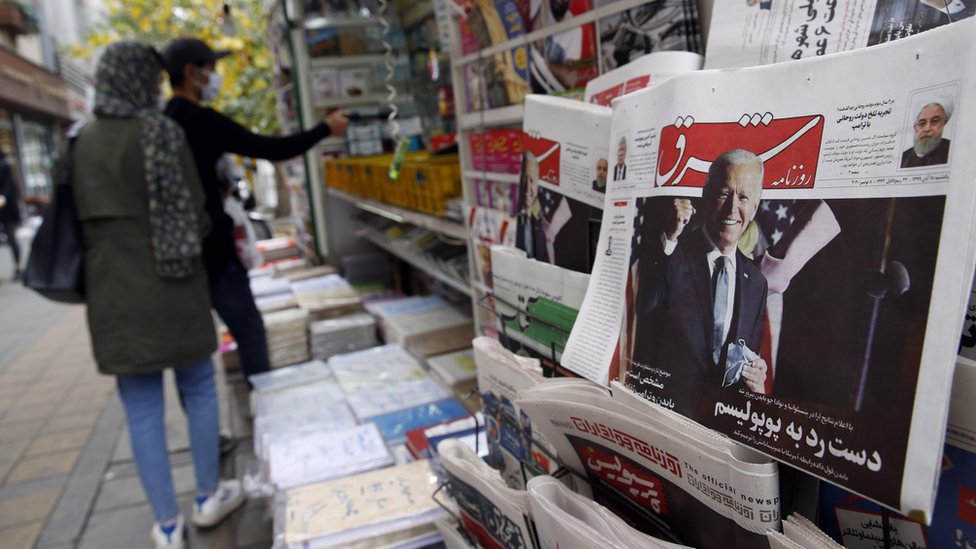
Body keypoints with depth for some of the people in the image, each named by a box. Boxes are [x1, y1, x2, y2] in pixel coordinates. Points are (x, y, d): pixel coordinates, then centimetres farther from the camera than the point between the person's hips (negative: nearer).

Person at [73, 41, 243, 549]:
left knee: (142, 409, 8)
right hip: (172, 283, -3)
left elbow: (80, 216, 10)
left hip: (112, 288, 4)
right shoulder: (162, 133, -9)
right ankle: (208, 496, 25)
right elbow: (194, 211, -8)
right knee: (198, 389, 14)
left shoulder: (82, 141, 4)